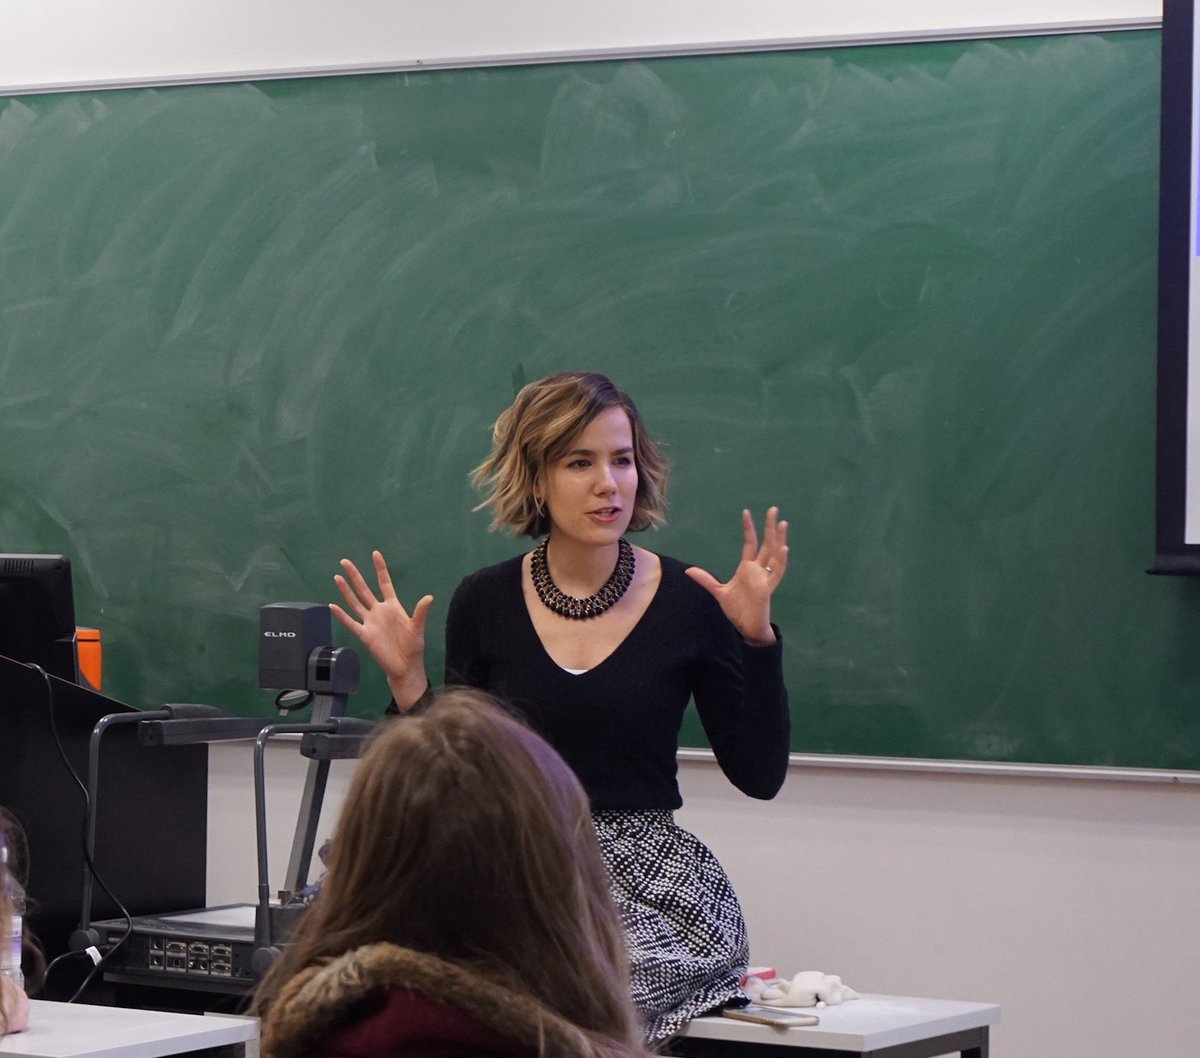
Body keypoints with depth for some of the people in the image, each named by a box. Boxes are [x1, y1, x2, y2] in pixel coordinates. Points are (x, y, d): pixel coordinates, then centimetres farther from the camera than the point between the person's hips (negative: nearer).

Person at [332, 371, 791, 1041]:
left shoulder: (688, 602, -1)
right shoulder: (485, 603, 3)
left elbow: (761, 776, -1)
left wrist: (756, 637, -10)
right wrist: (408, 684, -6)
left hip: (650, 884, -1)